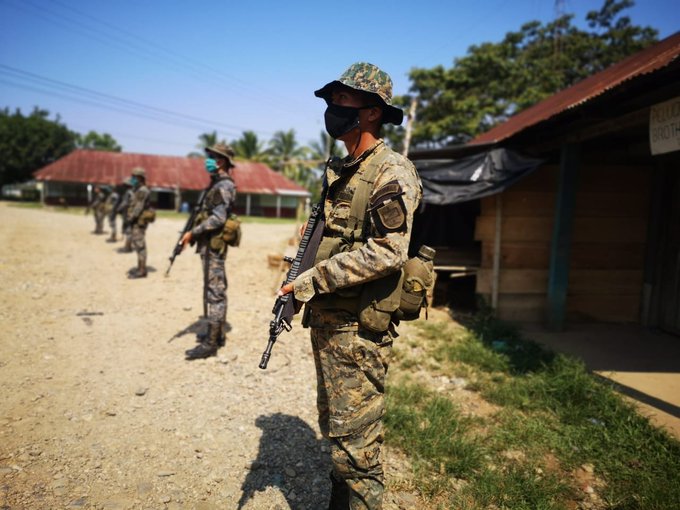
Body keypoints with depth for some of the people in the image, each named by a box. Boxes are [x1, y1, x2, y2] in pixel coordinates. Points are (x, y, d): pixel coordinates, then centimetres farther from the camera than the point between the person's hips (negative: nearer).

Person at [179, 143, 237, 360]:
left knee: (214, 291, -8)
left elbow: (218, 218, -23)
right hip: (209, 244, 10)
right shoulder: (216, 184, 17)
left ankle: (210, 344, -4)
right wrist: (194, 231, 14)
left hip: (214, 245, -10)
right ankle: (217, 334, 23)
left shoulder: (224, 186, -14)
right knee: (215, 290, 14)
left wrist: (193, 232, -19)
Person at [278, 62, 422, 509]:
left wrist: (313, 280, -20)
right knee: (334, 424, 21)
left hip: (360, 326, -9)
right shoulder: (340, 172, 14)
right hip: (327, 321, 9)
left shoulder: (391, 172, -13)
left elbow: (387, 252, -23)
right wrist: (300, 287, 7)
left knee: (356, 439, 1)